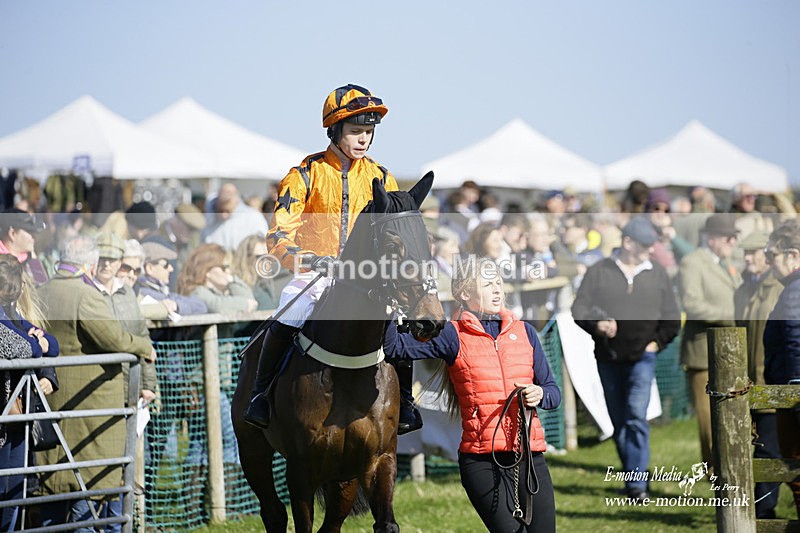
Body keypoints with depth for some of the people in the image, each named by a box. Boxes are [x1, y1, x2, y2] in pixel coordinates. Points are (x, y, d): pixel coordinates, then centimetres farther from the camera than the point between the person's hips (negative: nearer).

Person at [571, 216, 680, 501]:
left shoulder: (657, 274, 7)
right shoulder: (599, 272, 2)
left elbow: (671, 317, 14)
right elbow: (579, 308, 0)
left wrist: (658, 342, 2)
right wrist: (597, 323, -18)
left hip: (642, 357, -1)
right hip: (608, 358, 1)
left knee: (636, 416, -15)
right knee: (618, 421, 8)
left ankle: (637, 484, -17)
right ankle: (632, 475, 21)